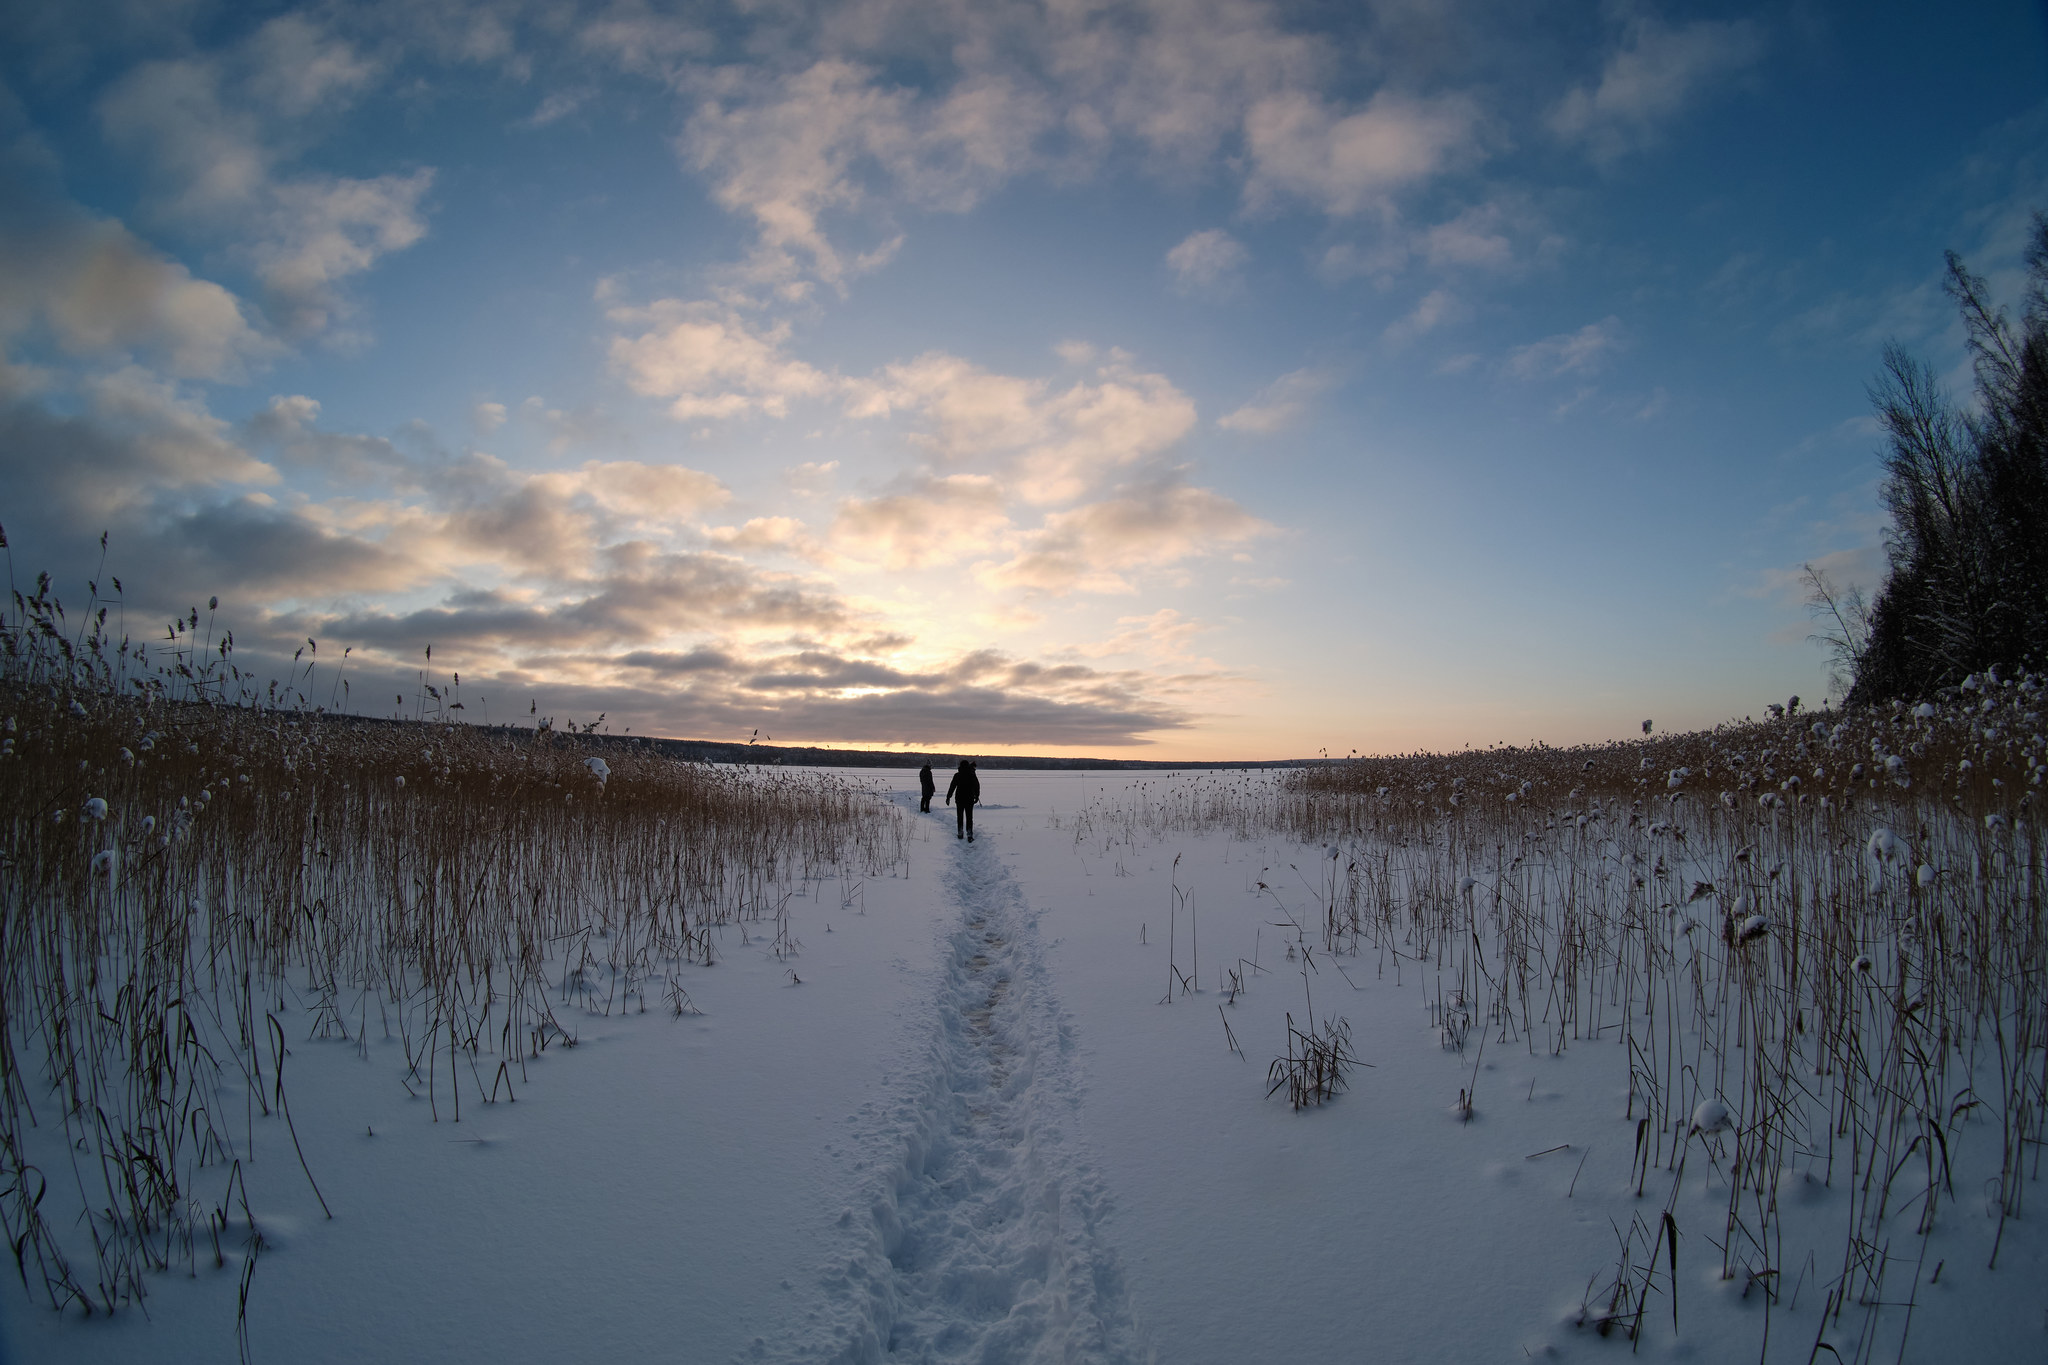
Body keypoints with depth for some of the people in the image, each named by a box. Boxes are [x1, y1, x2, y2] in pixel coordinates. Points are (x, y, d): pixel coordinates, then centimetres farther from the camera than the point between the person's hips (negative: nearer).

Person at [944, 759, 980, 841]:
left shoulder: (957, 775, -6)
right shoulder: (972, 775, -3)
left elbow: (952, 786, -4)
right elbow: (977, 786, 4)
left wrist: (948, 797, 3)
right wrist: (976, 796, 15)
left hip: (960, 799, 0)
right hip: (970, 800, 0)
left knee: (960, 817, 13)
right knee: (969, 817, 3)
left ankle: (960, 833, 15)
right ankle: (969, 835, -4)